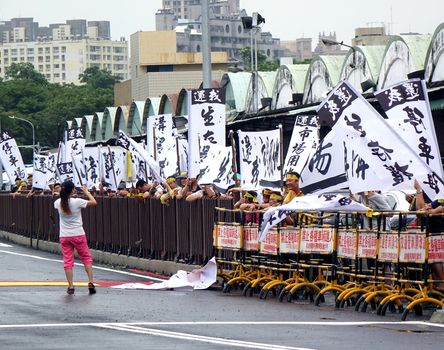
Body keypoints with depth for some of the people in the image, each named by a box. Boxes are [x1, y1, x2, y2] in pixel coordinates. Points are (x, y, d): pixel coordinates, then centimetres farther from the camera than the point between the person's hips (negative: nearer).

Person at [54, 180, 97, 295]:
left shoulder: (58, 203, -4)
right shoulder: (77, 202, -14)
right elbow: (94, 202, -4)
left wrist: (64, 192, 17)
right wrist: (87, 192, 9)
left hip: (64, 236, 2)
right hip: (78, 234, -2)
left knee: (68, 261, 5)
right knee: (87, 258, 11)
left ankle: (70, 286, 2)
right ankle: (91, 282, 3)